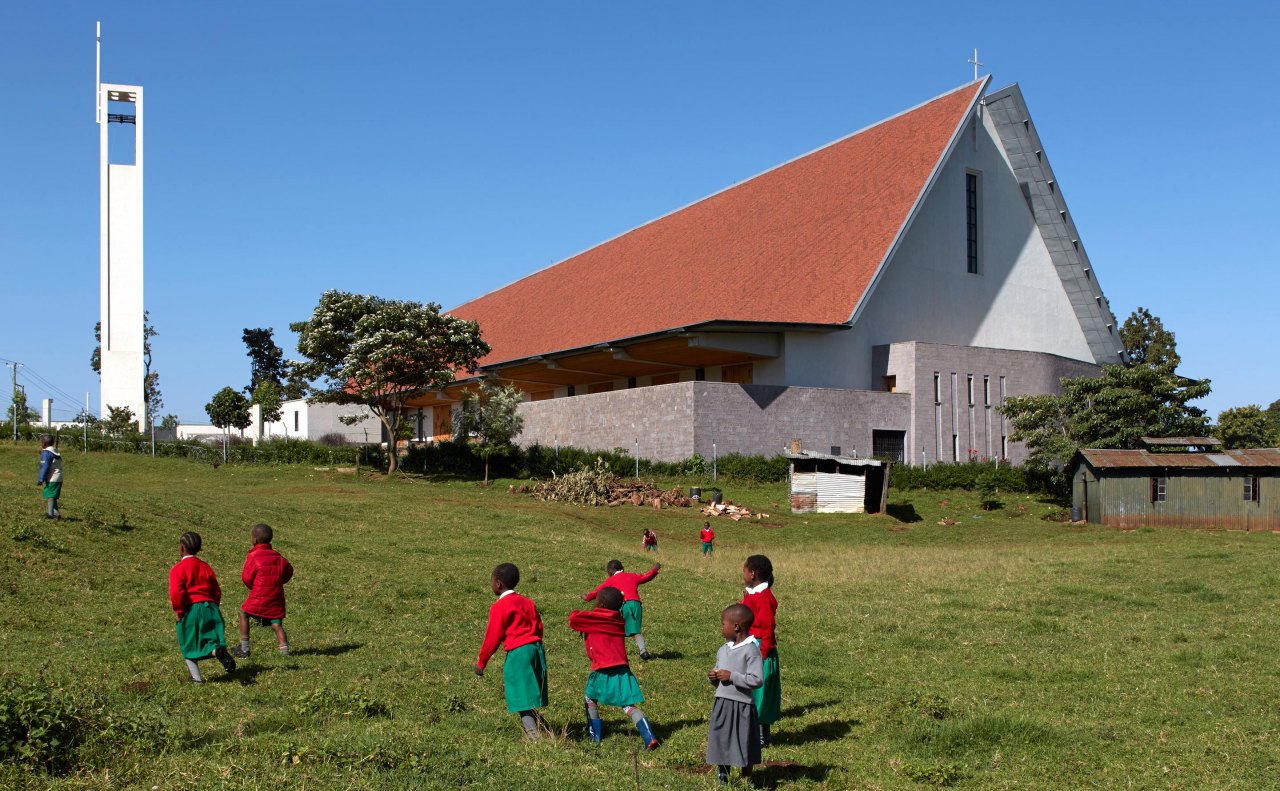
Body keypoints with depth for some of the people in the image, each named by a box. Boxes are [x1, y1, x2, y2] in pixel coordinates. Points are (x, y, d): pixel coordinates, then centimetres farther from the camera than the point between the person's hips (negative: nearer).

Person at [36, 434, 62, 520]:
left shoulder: (46, 452, -10)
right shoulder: (56, 452, 18)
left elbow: (45, 467, -16)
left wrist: (41, 479, -15)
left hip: (52, 479, -9)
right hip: (59, 478, 9)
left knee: (49, 496, -7)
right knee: (53, 497, 14)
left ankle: (50, 513, -11)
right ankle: (56, 513, 12)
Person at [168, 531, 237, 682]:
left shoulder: (178, 569, -4)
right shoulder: (205, 566, 13)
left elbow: (176, 593, -16)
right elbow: (217, 591, 14)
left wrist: (179, 611, -3)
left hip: (189, 610, -4)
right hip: (209, 607, 4)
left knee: (188, 646, 13)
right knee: (211, 639, 6)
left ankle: (197, 677, 11)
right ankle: (218, 650, -30)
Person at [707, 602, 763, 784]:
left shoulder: (751, 650, -14)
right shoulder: (723, 650, 10)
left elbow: (757, 680, -21)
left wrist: (731, 676, -20)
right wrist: (713, 677, -1)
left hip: (742, 706, -7)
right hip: (721, 703, 7)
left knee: (745, 748, 6)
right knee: (720, 745, 13)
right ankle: (722, 781, 27)